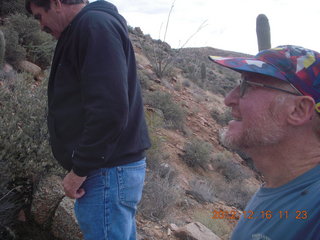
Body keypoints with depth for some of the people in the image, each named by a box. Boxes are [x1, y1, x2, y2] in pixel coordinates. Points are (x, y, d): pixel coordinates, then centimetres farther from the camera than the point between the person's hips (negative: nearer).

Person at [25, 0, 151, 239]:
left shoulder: (94, 25, -14)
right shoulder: (90, 26, 18)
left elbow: (109, 110, -25)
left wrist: (79, 169, -16)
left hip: (108, 171, -10)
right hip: (116, 167, 10)